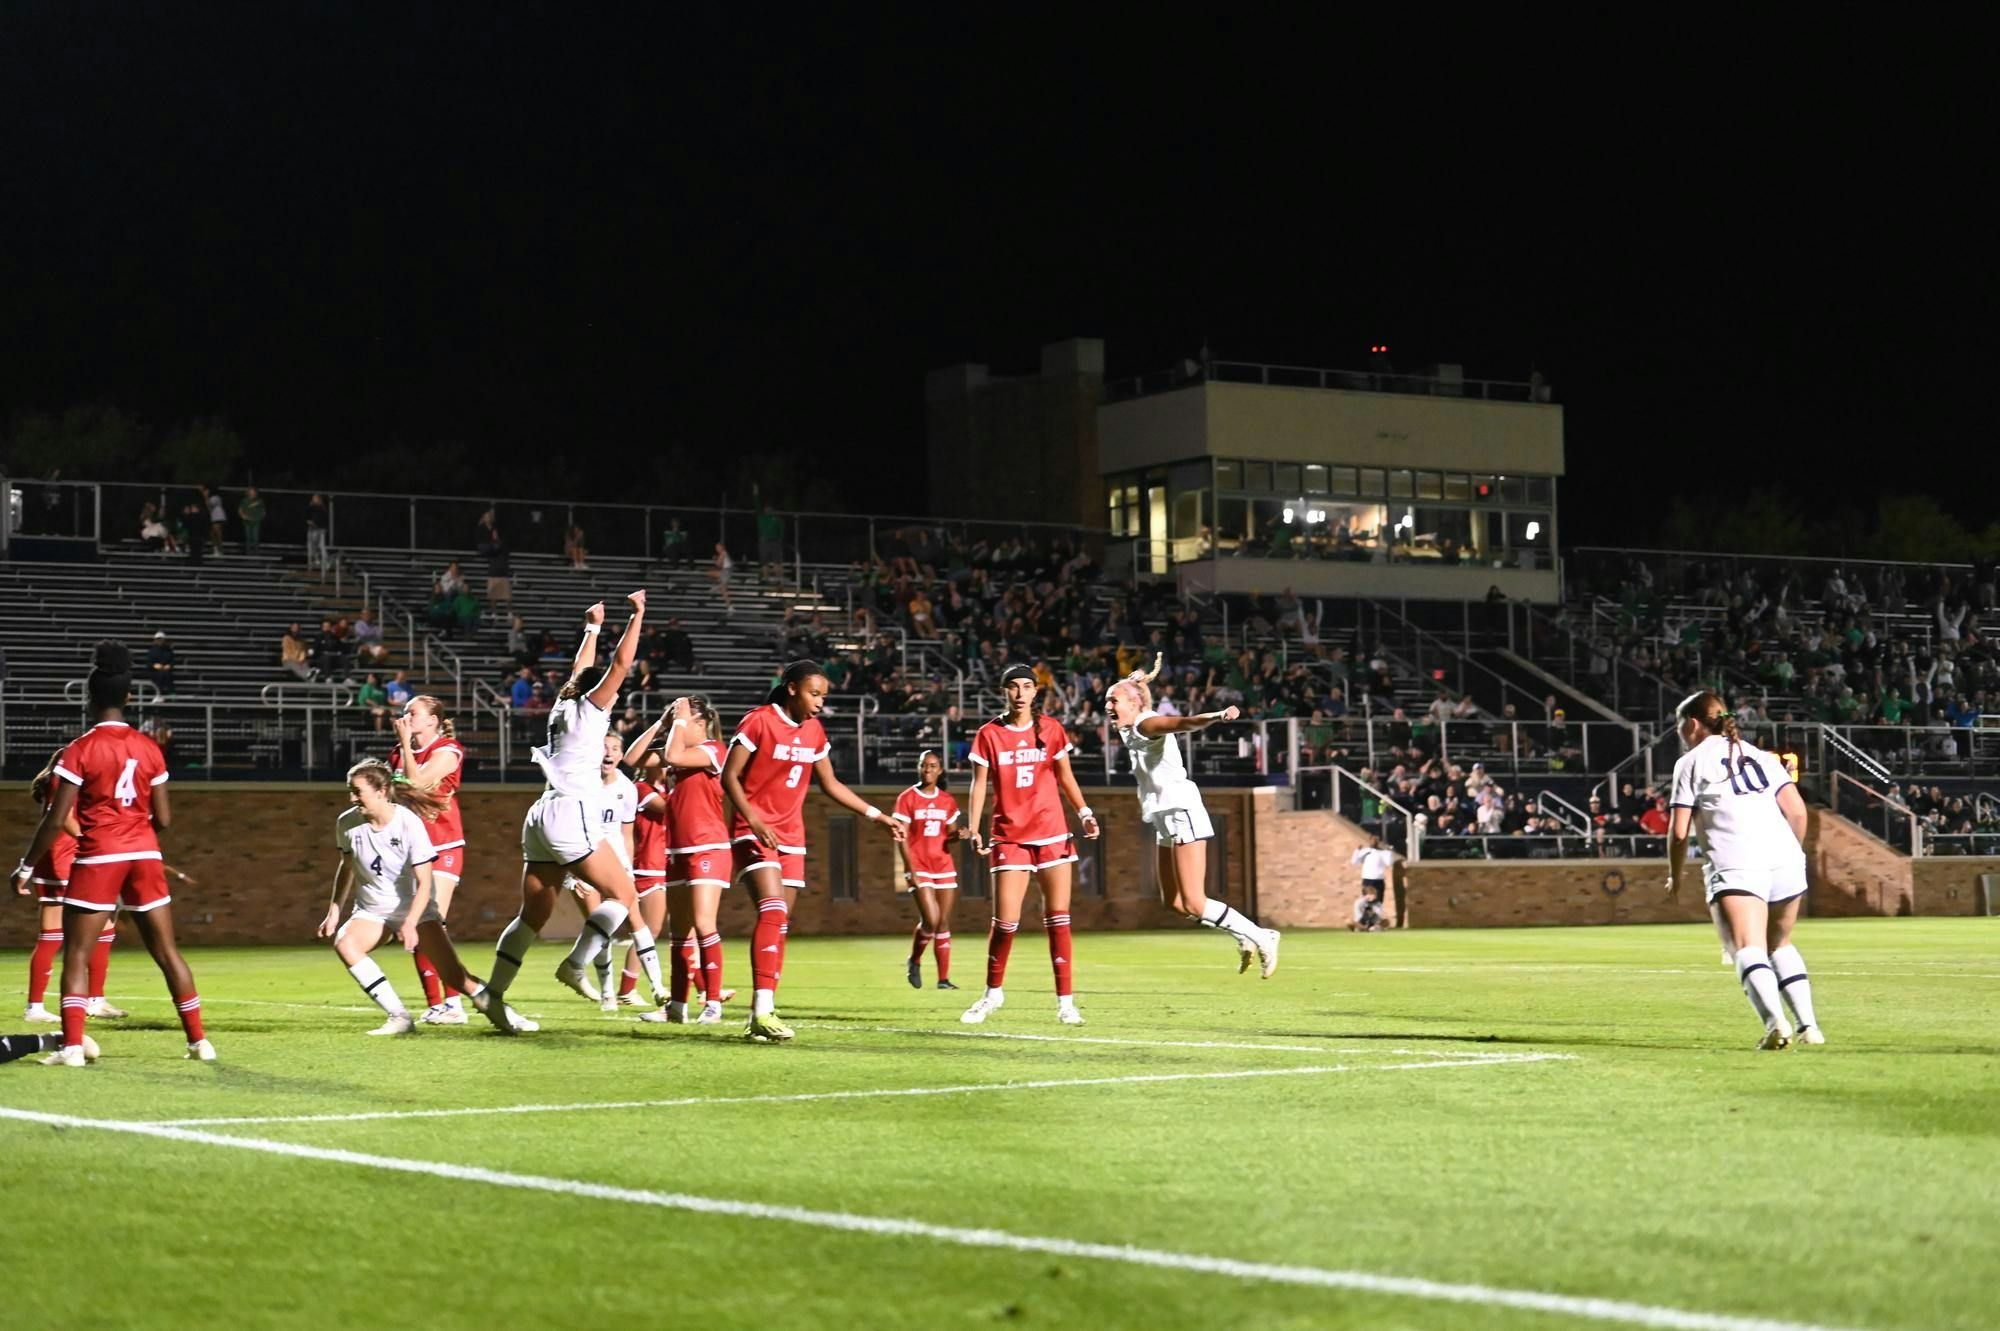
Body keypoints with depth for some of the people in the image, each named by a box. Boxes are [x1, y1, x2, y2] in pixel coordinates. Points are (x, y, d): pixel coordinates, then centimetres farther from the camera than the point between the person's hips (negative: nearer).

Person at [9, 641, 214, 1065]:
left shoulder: (80, 750, -8)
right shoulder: (149, 749, 4)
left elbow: (56, 819, -10)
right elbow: (163, 819, 5)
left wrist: (27, 866, 0)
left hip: (97, 858, -4)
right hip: (145, 856, 4)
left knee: (76, 954, 3)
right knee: (167, 952, 11)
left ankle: (72, 1046, -7)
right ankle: (199, 1040, 12)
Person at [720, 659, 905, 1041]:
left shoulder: (814, 731, 10)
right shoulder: (758, 722, -10)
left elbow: (830, 785, 20)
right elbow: (729, 776, -11)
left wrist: (879, 816, 16)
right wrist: (754, 821, -23)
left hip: (791, 837, 7)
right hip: (753, 832, -7)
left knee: (780, 924, 4)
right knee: (773, 911, -23)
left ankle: (762, 1014, 9)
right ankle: (763, 1011, -29)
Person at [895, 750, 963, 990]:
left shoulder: (947, 800, 10)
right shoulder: (907, 799, -3)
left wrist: (959, 834, -7)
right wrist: (911, 868, -15)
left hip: (944, 865, 4)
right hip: (919, 866, -4)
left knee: (944, 923, 2)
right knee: (930, 920, -16)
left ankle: (943, 978, 6)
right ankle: (915, 961, 10)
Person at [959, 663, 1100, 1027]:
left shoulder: (1051, 729, 4)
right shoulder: (989, 734, 0)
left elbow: (1065, 777, 12)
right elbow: (979, 784, 2)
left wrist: (1084, 813, 0)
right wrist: (974, 830, -7)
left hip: (1052, 833, 1)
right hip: (1010, 836, -1)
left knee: (1058, 917, -2)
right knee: (1005, 921, -5)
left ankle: (1065, 1001, 2)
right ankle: (993, 993, 17)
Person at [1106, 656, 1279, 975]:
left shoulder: (1147, 725, -13)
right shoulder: (1131, 732, 15)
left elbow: (1185, 722, -33)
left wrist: (1217, 716, -50)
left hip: (1182, 814, -10)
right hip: (1166, 819, 10)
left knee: (1194, 904, -12)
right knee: (1171, 900, 11)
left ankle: (1260, 937, -2)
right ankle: (1244, 937, 18)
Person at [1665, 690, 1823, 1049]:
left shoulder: (1690, 763, 11)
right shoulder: (1760, 756, 25)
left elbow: (1679, 832, 6)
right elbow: (1797, 810, 15)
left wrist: (1675, 876, 21)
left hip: (1735, 865, -5)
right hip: (1785, 858, 5)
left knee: (1748, 949, -16)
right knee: (1780, 944, 22)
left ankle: (1775, 1021, -38)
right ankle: (1809, 1025, 13)